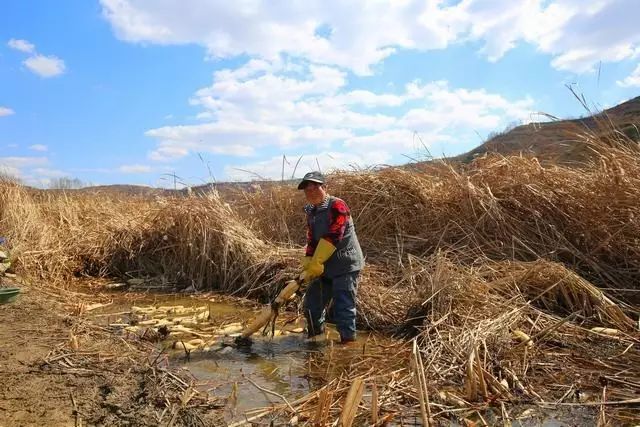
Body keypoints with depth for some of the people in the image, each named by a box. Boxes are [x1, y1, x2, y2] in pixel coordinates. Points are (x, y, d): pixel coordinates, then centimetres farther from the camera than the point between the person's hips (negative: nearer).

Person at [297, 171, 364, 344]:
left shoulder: (337, 205, -16)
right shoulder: (311, 212, 11)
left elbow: (332, 237, -24)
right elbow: (311, 241, 11)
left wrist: (315, 264, -22)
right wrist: (307, 267, -2)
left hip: (345, 265, -9)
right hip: (325, 268, 9)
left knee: (343, 308, -7)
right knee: (311, 304, 16)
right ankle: (315, 339, 36)